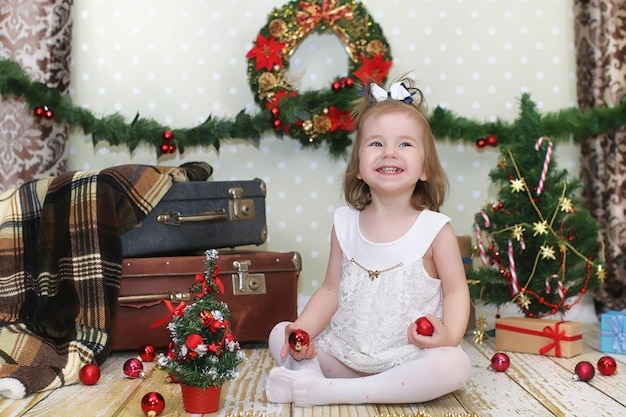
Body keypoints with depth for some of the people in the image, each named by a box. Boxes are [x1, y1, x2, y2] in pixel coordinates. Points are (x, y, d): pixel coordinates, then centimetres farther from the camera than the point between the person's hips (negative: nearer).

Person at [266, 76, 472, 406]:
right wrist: (303, 330, -11)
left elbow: (456, 290, -3)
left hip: (408, 359, -2)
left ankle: (327, 391, -27)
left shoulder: (435, 228, -7)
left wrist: (449, 334, -23)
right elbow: (331, 290, 5)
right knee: (280, 334, -1)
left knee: (455, 365, -32)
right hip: (345, 351, 3)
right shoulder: (344, 223, 1)